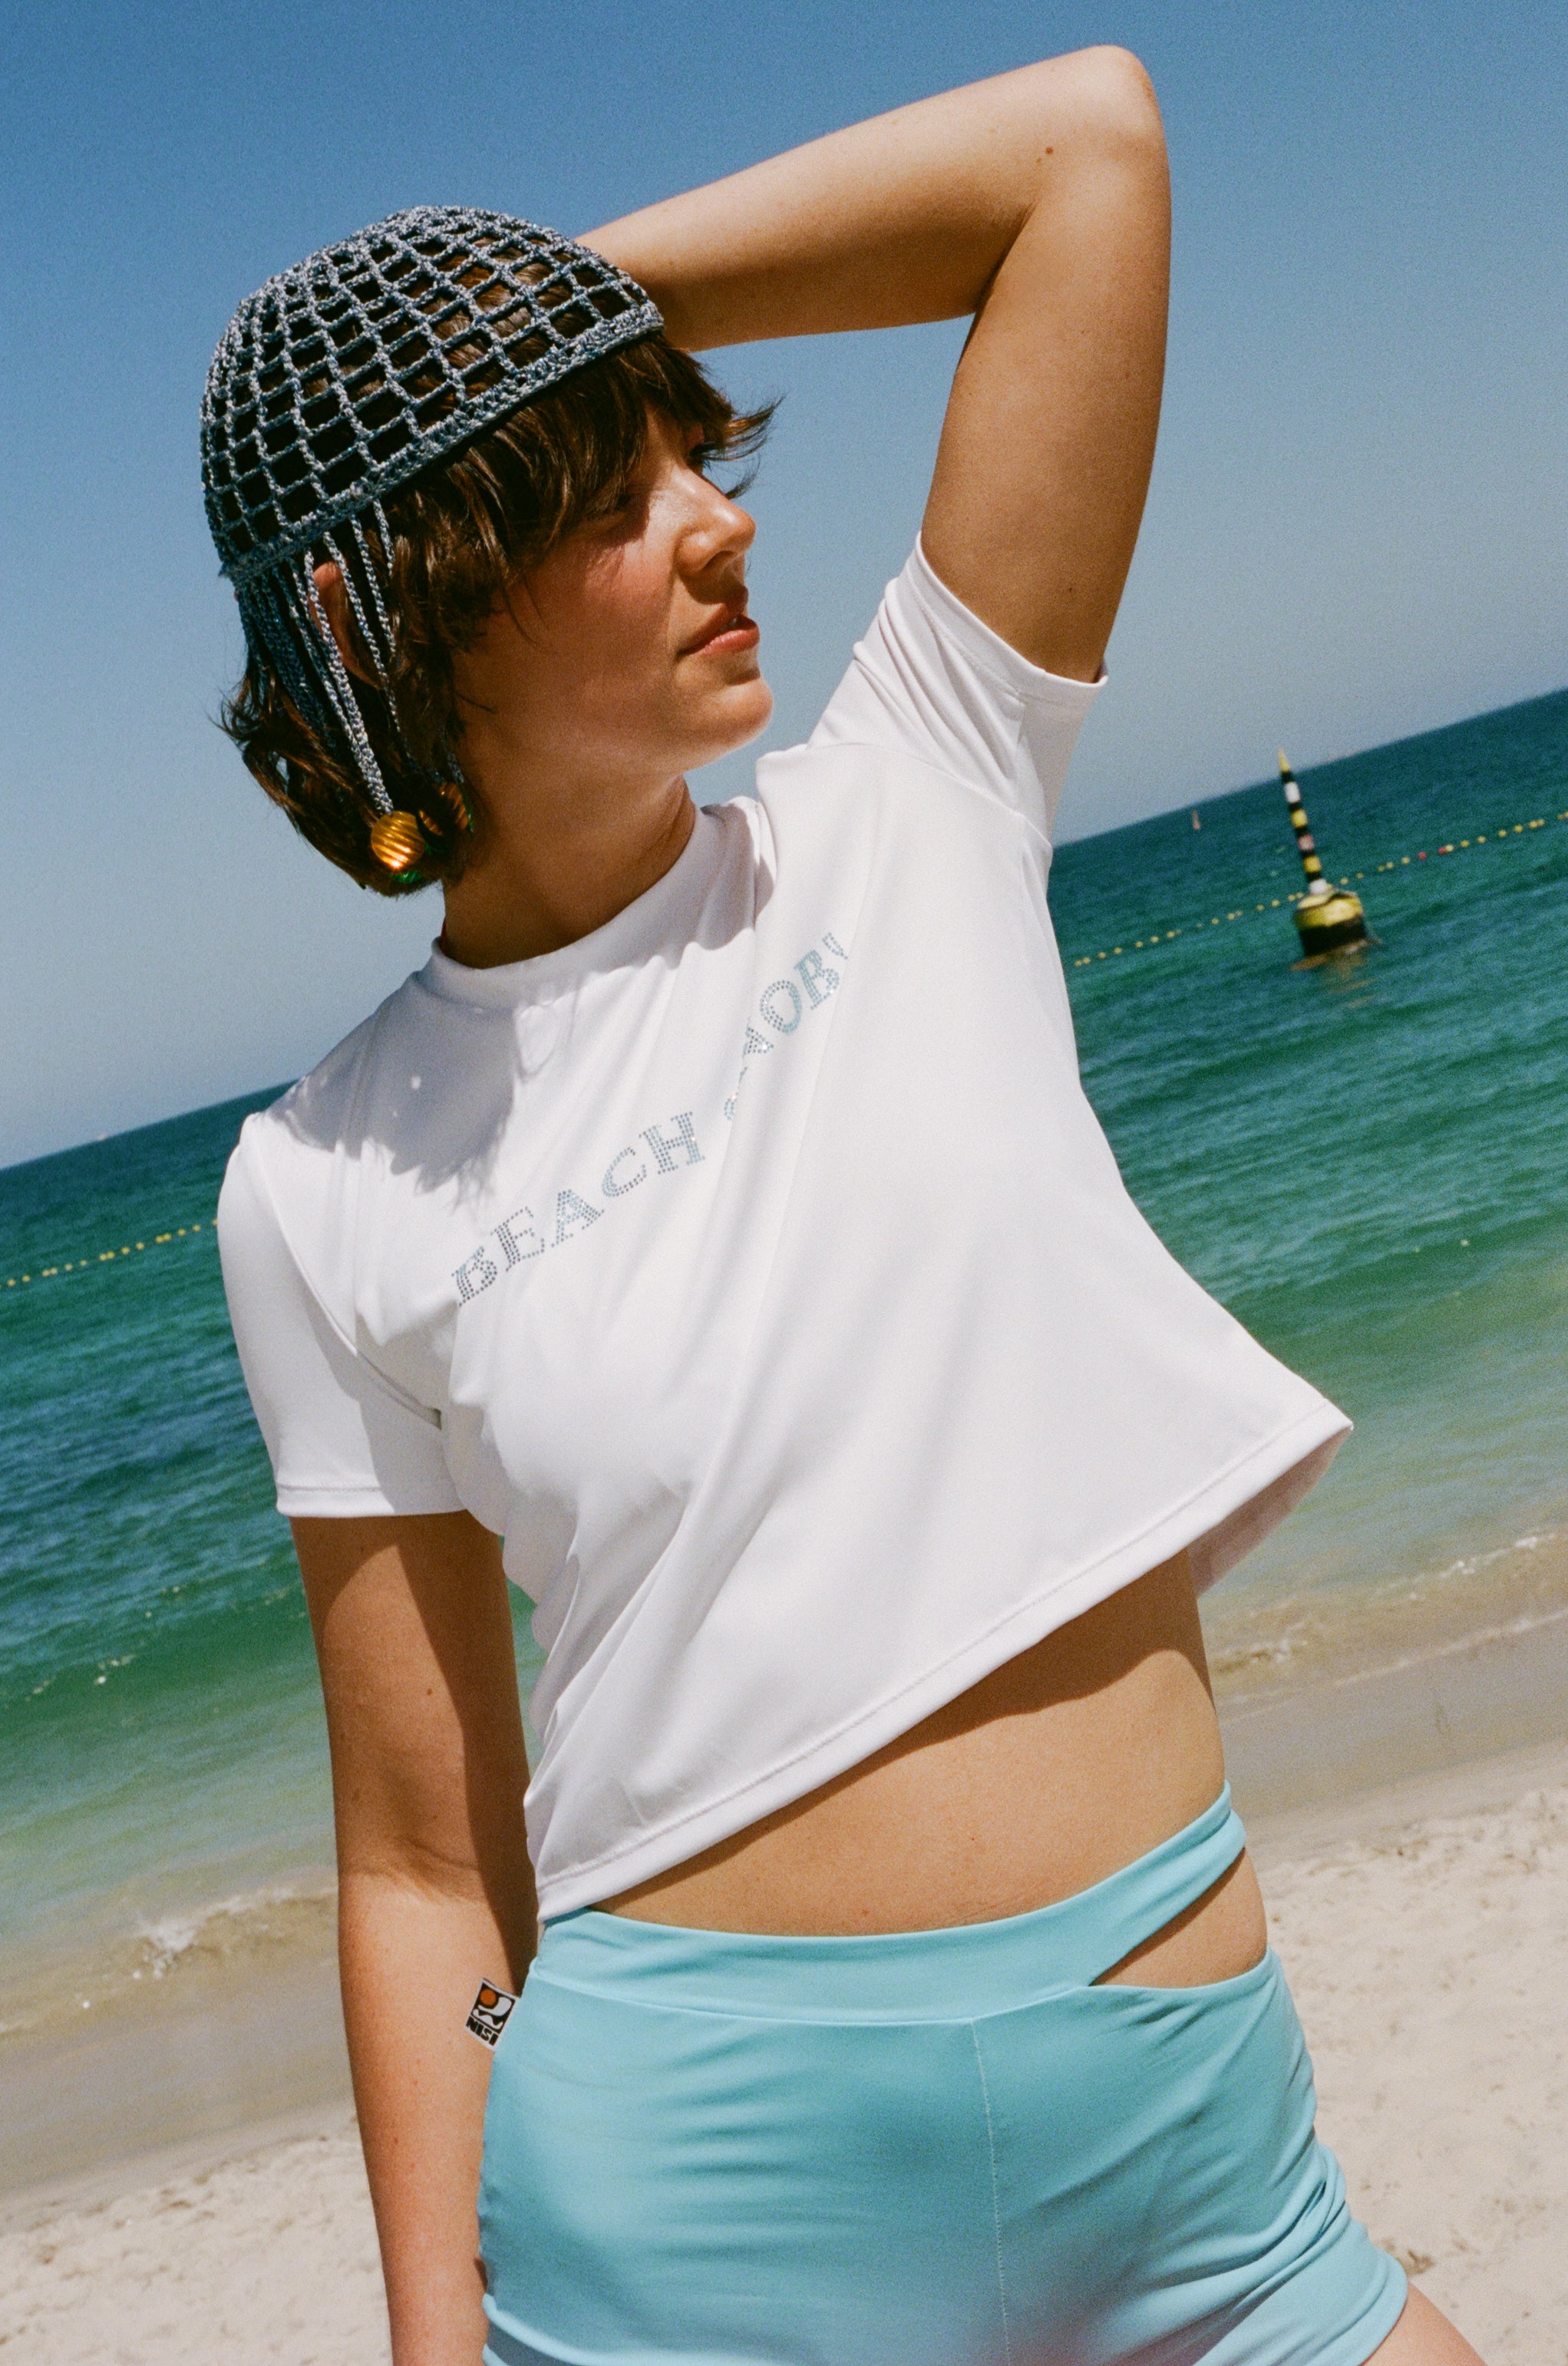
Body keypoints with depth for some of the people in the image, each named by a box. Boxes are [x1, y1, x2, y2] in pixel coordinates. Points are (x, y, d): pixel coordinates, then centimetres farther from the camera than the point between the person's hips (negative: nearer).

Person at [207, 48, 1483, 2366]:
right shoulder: (332, 1194, -5)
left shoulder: (904, 822, -2)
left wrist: (569, 302, -1)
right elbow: (426, 1866, -1)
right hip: (698, 2173, -1)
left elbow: (1089, 131, -4)